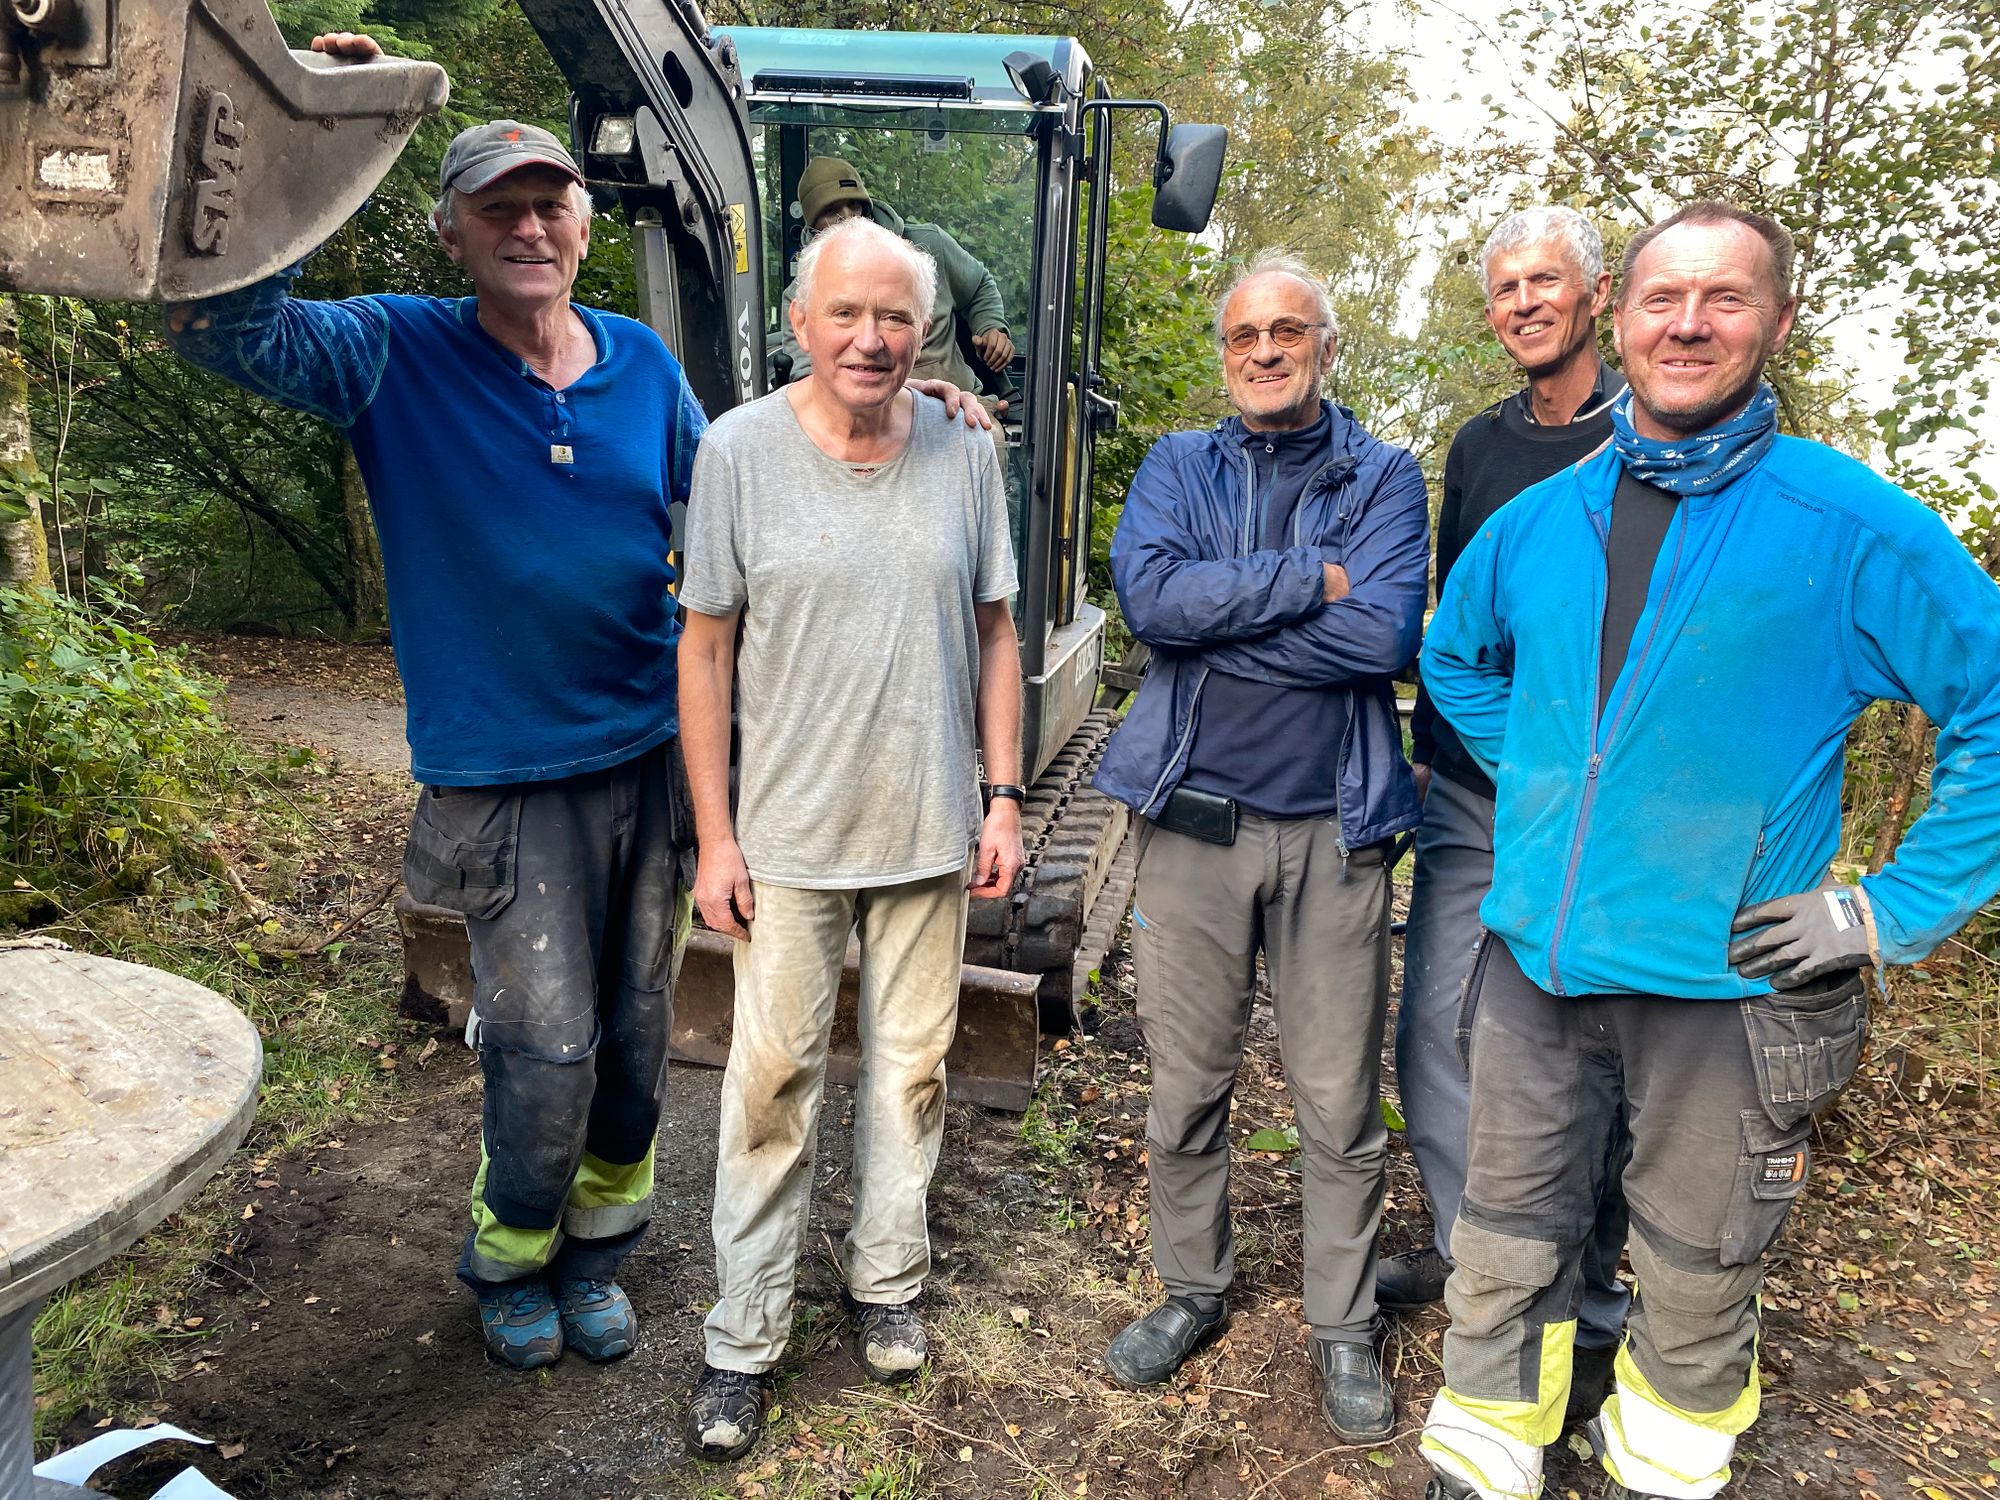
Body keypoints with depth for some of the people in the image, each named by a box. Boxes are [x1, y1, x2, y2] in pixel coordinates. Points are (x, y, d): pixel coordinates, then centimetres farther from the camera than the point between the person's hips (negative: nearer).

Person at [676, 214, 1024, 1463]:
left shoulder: (965, 454, 2)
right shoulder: (740, 449, -5)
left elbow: (994, 633, 7)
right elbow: (707, 647, -4)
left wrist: (1004, 796, 3)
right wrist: (714, 834, -6)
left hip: (932, 830, 2)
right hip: (790, 832, -2)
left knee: (912, 1066, 13)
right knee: (776, 1077, 5)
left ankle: (889, 1282, 34)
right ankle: (747, 1337, 21)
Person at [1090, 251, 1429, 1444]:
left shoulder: (1384, 477, 4)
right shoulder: (1178, 468, 8)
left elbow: (1385, 635, -14)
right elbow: (1149, 594, -13)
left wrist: (1216, 615, -13)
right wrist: (1309, 578, -15)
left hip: (1334, 828, -1)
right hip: (1195, 819, 1)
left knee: (1341, 1105, 8)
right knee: (1188, 1086, 13)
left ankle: (1346, 1326, 29)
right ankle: (1194, 1289, 34)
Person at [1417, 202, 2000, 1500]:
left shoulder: (1850, 525, -9)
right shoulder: (1536, 521, 4)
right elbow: (1457, 657, 22)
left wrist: (1894, 908, -10)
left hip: (1727, 988, -3)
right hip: (1535, 965, 3)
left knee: (1697, 1286, 16)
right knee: (1504, 1259, 14)